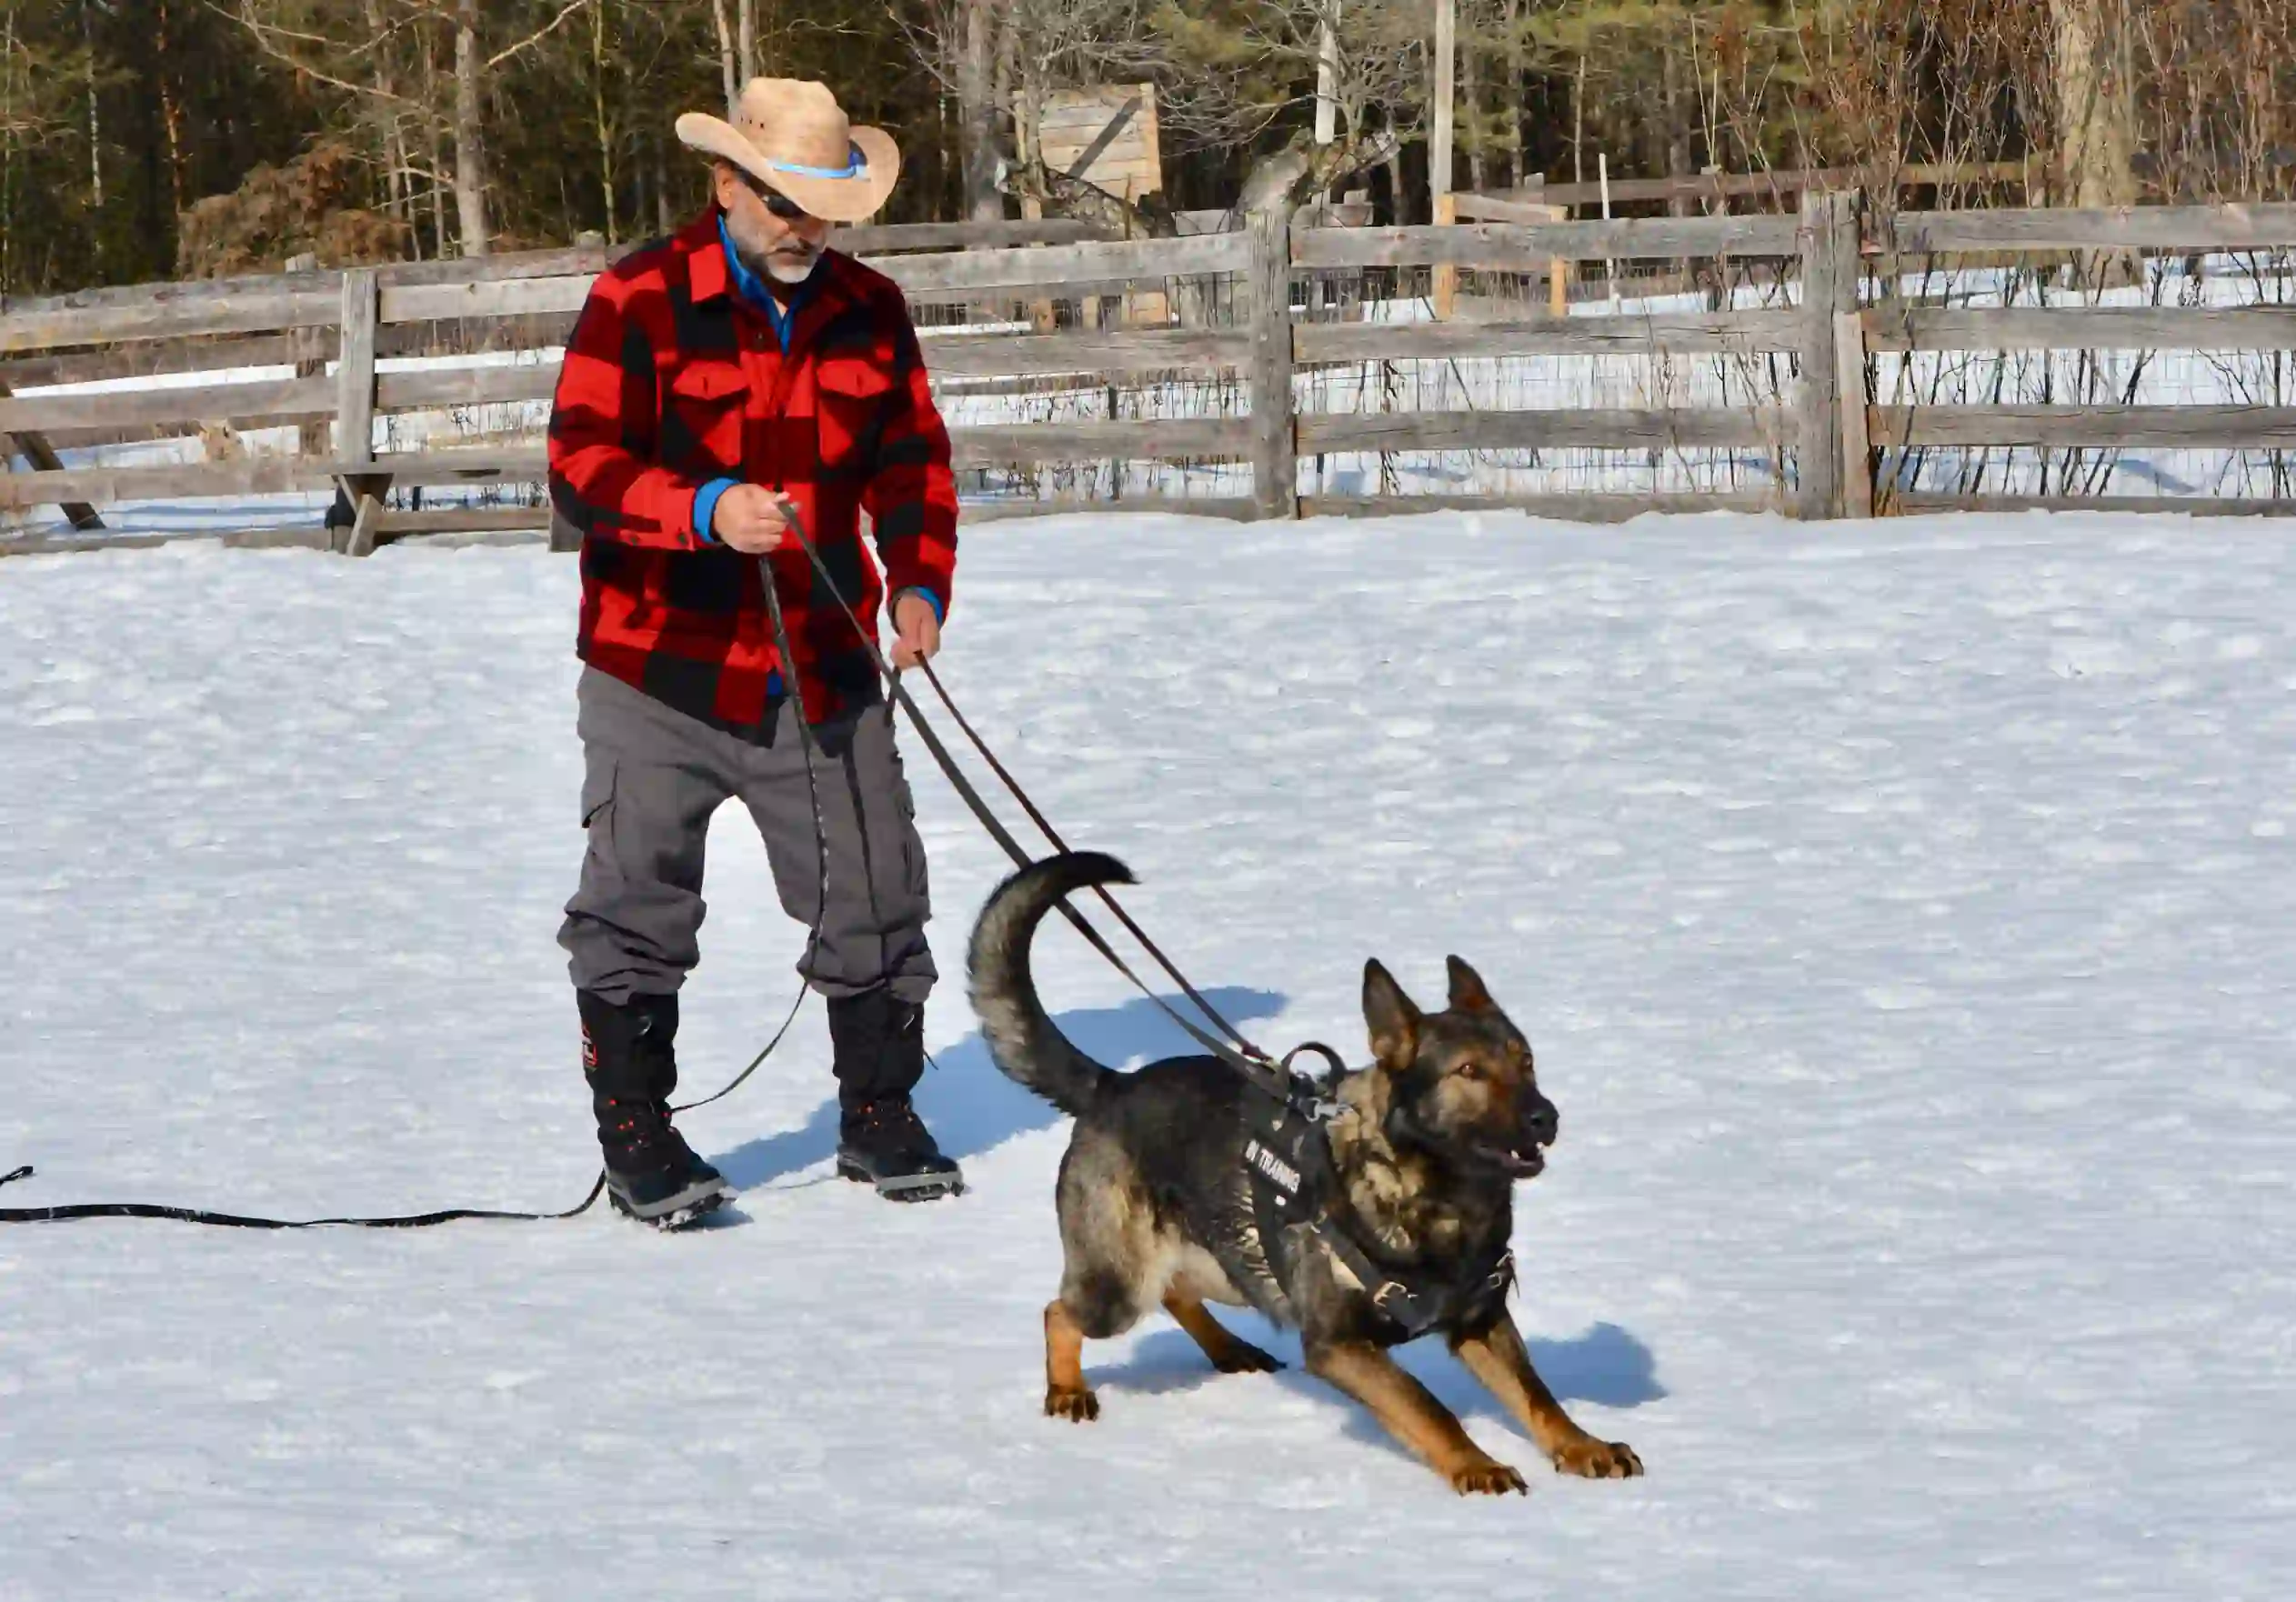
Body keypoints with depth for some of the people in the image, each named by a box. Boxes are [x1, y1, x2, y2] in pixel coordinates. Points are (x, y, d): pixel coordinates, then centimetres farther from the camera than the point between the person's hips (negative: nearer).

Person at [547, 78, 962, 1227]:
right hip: (661, 670, -4)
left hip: (822, 671, 4)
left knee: (876, 897, 7)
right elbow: (579, 465, -13)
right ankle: (637, 1142, 14)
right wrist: (705, 512, -29)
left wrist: (918, 582, -2)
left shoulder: (868, 311, 8)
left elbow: (912, 461, 14)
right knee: (638, 914, 3)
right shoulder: (639, 303, -7)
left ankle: (880, 1120, 23)